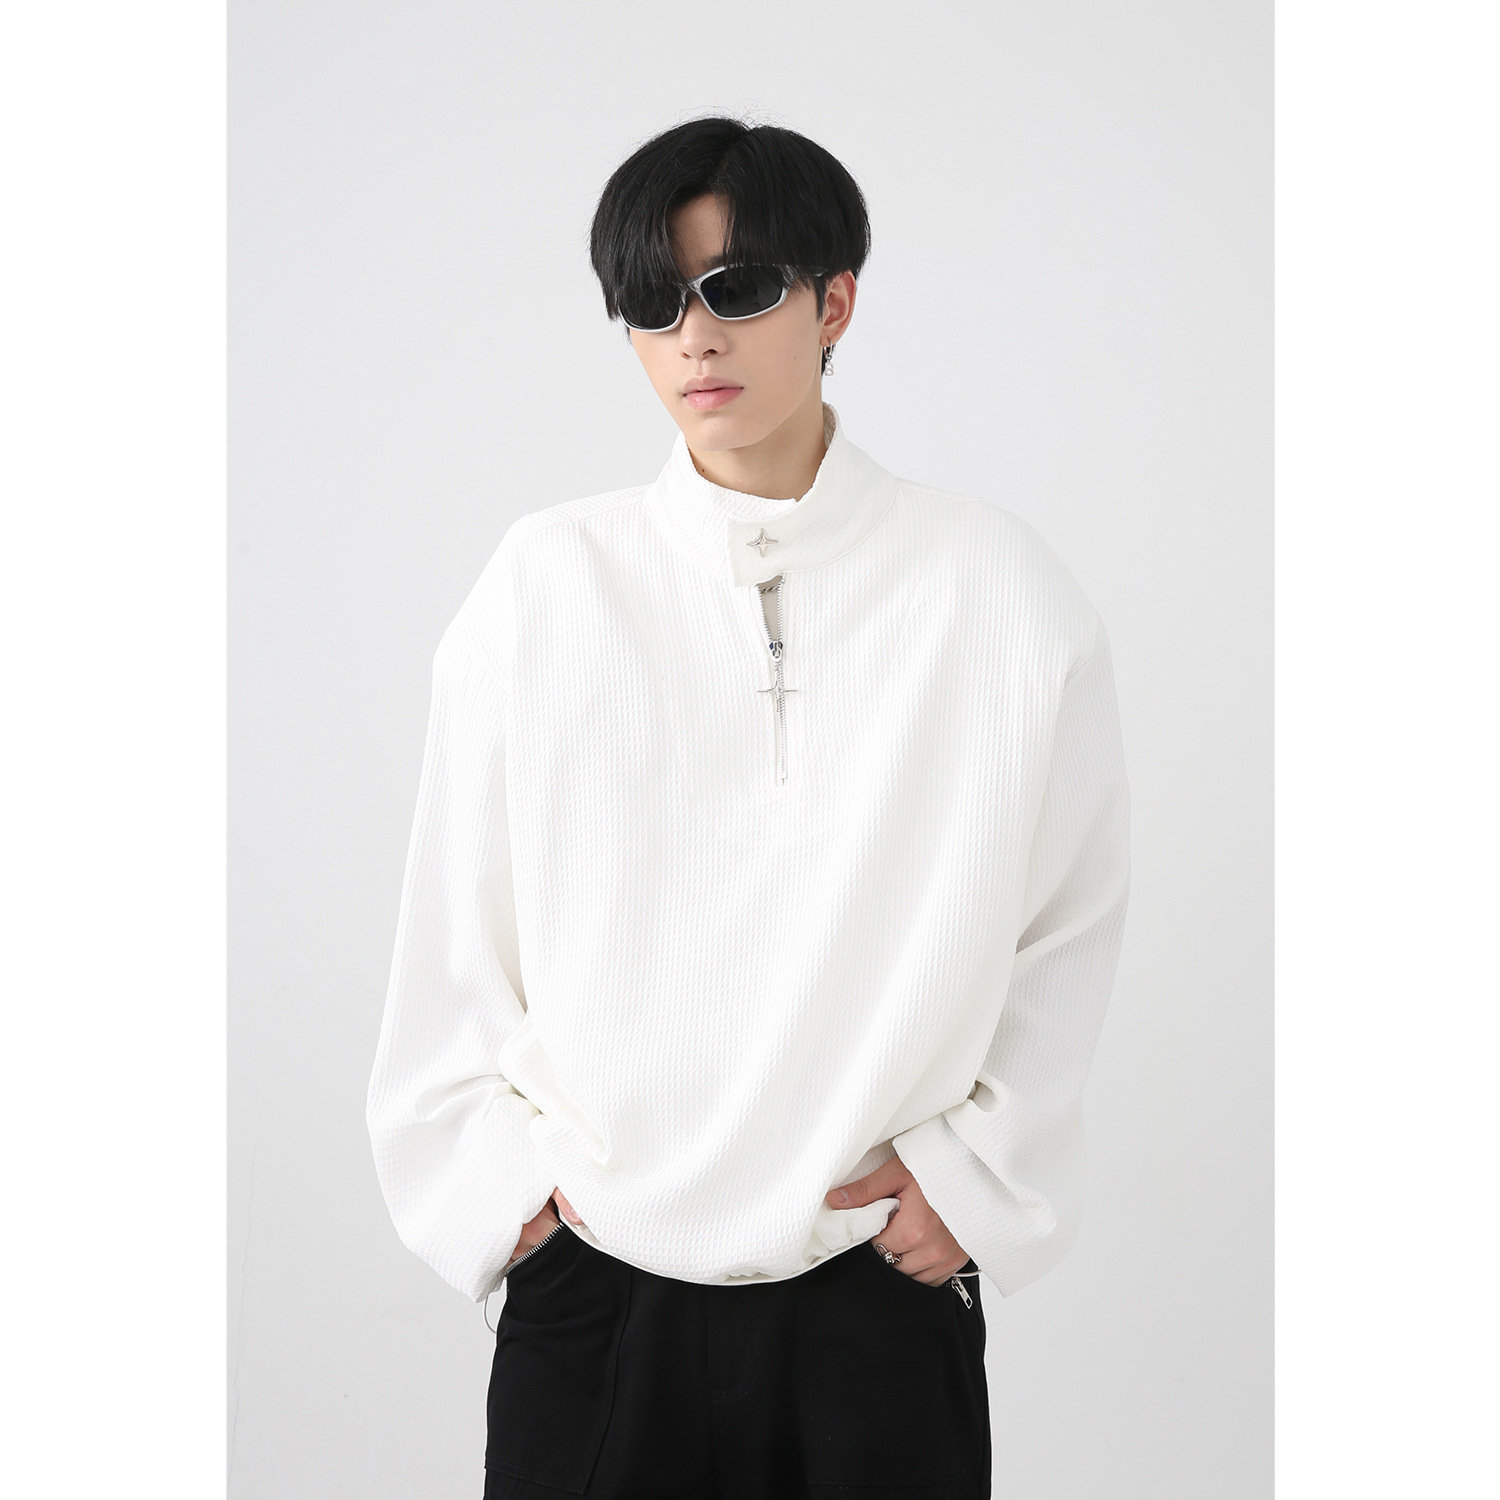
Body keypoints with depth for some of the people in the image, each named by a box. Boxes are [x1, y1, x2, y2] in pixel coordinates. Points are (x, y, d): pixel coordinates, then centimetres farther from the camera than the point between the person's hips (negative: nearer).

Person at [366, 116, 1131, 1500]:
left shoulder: (1000, 590, -2)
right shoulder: (546, 583, 0)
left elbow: (1076, 914, 4)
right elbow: (456, 918, 6)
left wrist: (980, 1171, 0)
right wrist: (489, 1168, 2)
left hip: (883, 1288, 0)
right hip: (589, 1283, 1)